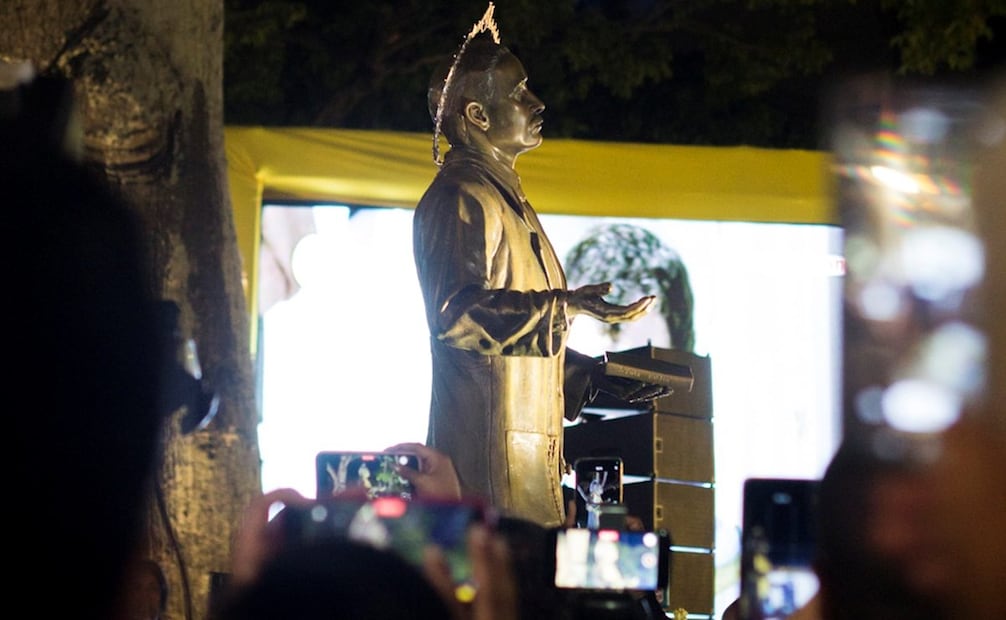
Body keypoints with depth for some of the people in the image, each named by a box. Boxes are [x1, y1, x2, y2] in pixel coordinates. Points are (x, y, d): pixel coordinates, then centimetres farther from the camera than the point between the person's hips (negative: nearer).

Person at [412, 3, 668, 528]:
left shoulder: (503, 199, 24)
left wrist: (594, 376, 23)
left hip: (523, 455, 10)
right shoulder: (460, 200, -9)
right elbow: (456, 313, -22)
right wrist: (561, 305, -27)